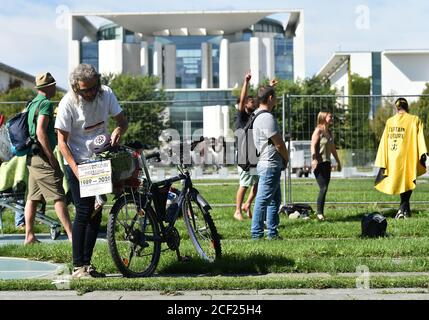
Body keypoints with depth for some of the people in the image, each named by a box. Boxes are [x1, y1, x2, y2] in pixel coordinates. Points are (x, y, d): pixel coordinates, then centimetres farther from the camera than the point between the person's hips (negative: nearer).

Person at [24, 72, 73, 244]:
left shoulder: (32, 104, 18)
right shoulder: (46, 104, -12)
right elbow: (41, 132, -21)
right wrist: (52, 158, -19)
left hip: (31, 157, 10)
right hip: (42, 157, -10)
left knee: (32, 197, 10)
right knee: (58, 196, -10)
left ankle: (29, 236, 11)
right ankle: (71, 234, -12)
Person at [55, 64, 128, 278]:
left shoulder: (106, 94, -4)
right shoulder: (68, 103, -16)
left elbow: (122, 120, 5)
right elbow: (62, 141, -14)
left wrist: (118, 130, -20)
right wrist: (75, 169, -23)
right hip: (77, 163, -5)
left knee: (96, 212, 7)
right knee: (84, 212, -10)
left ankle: (87, 263, 16)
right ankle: (78, 267, -4)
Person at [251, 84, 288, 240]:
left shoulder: (258, 115, 12)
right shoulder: (267, 118, -19)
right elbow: (279, 144, -15)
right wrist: (286, 158, 0)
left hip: (267, 164, 11)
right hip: (270, 165, -11)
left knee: (275, 200, 16)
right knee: (263, 200, -7)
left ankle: (272, 232, 20)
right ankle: (257, 233, -4)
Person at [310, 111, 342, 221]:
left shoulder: (329, 132, 16)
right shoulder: (318, 131, -8)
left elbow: (333, 148, 25)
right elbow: (313, 146, -18)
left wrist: (338, 161, 29)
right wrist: (314, 159, -31)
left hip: (327, 163, 8)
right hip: (319, 163, -8)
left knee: (324, 189, 7)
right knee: (323, 188, -12)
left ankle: (320, 212, 12)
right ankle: (319, 212, -6)